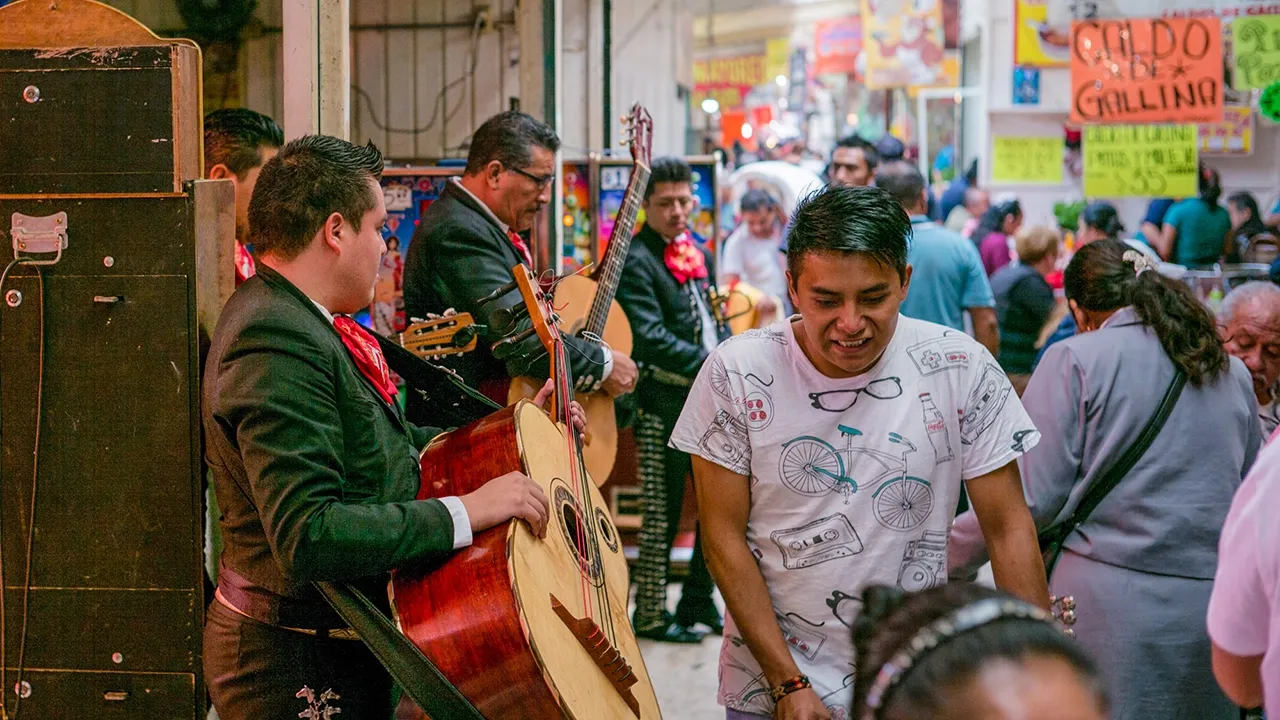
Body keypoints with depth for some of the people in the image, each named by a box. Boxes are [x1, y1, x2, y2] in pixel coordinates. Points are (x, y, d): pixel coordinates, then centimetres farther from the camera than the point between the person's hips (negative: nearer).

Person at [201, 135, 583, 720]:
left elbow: (386, 450, 15)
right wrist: (466, 512, -26)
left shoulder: (302, 323, 10)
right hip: (301, 670, -10)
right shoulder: (277, 343, -24)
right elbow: (307, 536, -31)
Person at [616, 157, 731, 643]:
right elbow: (650, 337, -20)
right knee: (662, 513, -2)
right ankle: (650, 615, 9)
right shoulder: (635, 261, -11)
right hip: (665, 403, -8)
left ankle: (698, 603, 25)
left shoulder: (699, 254, 15)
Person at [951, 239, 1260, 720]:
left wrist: (948, 557, 2)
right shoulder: (1234, 373, 13)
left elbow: (1032, 497, -9)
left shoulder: (1074, 360, -3)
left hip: (1108, 605, -5)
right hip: (1210, 612, 5)